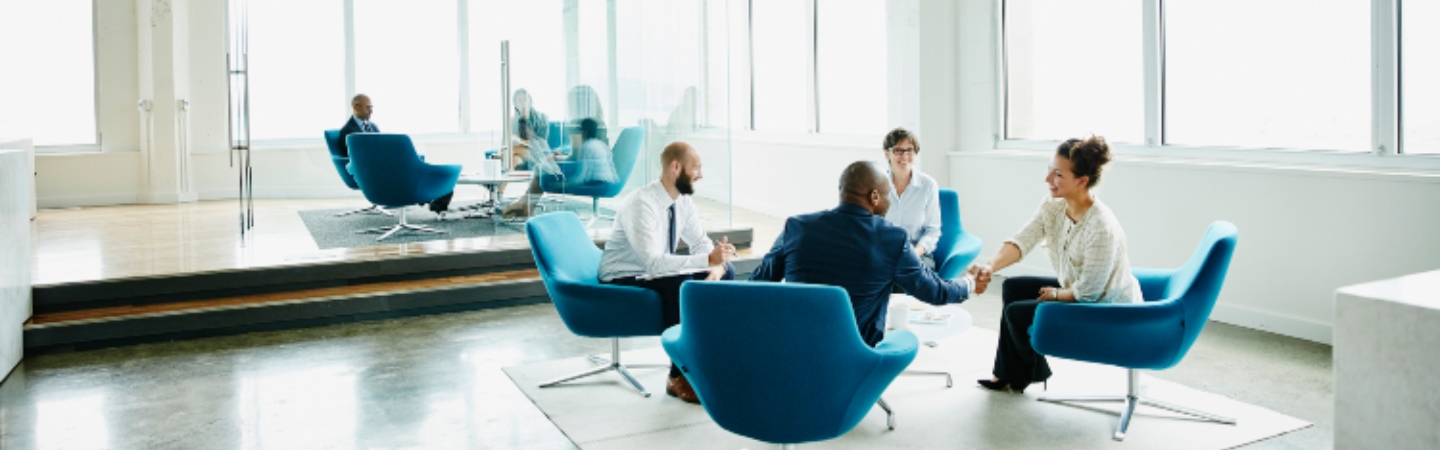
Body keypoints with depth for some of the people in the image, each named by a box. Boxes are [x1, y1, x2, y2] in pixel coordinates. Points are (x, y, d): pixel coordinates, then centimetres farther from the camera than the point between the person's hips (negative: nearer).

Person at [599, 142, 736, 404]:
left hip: (656, 273, 8)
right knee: (683, 285, -34)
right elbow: (653, 262, -36)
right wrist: (708, 259, -41)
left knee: (727, 272, -5)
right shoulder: (641, 204, -27)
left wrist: (716, 267, -21)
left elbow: (701, 243, 3)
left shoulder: (683, 200, -2)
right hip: (623, 281, -8)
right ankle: (678, 377, -23)